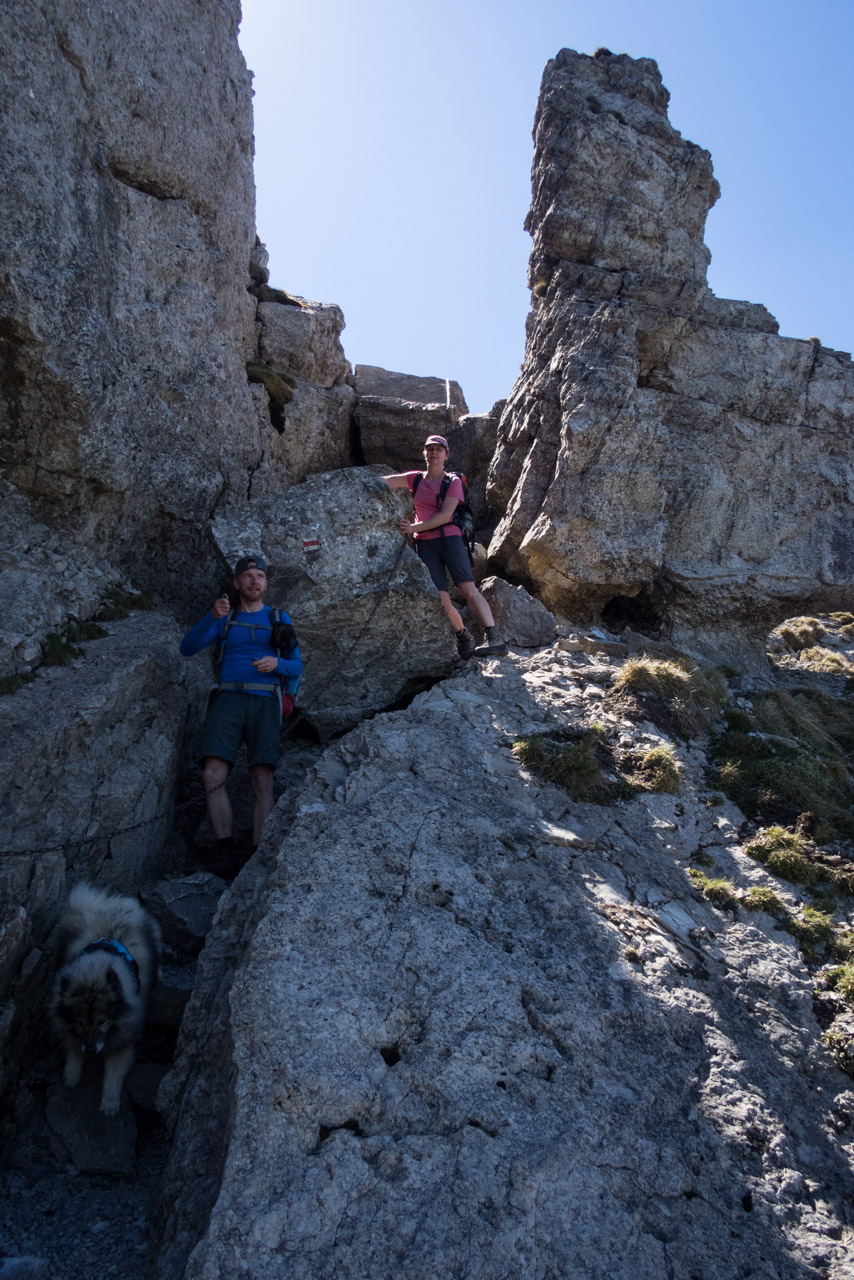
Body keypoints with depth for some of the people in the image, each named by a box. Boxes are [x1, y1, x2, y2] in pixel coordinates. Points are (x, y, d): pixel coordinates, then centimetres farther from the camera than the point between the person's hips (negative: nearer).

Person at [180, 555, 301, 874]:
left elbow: (296, 668, 13)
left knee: (263, 780, -15)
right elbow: (187, 648, 1)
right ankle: (225, 851, -10)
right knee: (213, 775, -19)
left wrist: (277, 663, -11)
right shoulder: (224, 618, 16)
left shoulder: (279, 620, 17)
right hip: (228, 699, 0)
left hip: (264, 702, 0)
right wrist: (212, 616, -15)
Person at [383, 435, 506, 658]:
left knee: (469, 589, -18)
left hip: (449, 538, -3)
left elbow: (444, 516, -8)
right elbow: (385, 482, 8)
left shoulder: (453, 482, 3)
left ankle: (495, 640, -24)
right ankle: (464, 636, 13)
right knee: (442, 600, -8)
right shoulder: (416, 479, 14)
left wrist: (414, 527, -12)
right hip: (425, 544, 3)